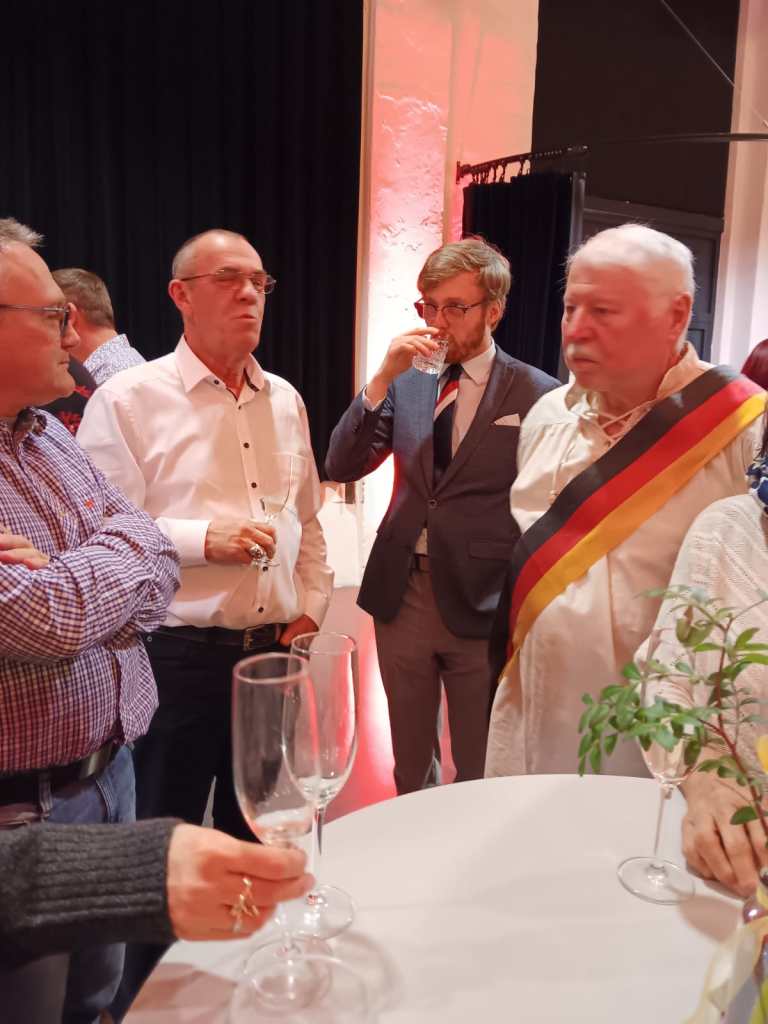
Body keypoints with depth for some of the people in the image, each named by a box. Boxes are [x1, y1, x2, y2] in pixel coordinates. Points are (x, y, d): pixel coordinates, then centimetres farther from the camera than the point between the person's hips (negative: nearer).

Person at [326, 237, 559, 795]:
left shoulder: (537, 393, -7)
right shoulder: (407, 382, 4)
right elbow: (341, 466, -4)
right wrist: (383, 378, -14)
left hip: (483, 605, -3)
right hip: (401, 596, 4)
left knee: (480, 774, 14)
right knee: (410, 767, 21)